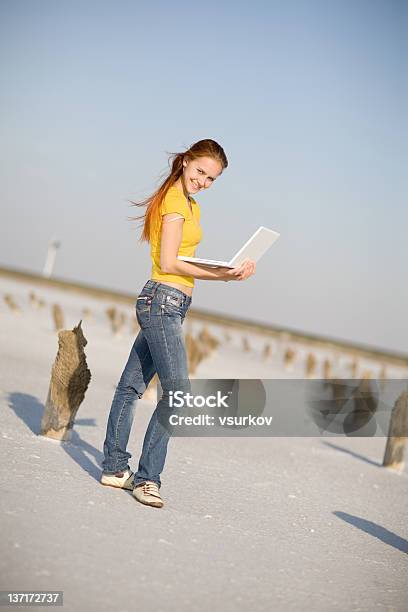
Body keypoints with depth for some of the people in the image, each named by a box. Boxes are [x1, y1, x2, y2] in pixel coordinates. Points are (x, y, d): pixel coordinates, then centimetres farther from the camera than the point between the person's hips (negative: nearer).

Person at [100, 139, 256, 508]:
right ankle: (147, 477, -11)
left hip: (162, 304, 10)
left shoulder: (190, 204, 21)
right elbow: (169, 263, -15)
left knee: (132, 386, 12)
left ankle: (115, 468, 19)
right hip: (164, 301, -10)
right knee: (178, 390, -14)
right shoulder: (175, 199, -9)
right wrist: (222, 276, -18)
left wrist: (228, 271, 6)